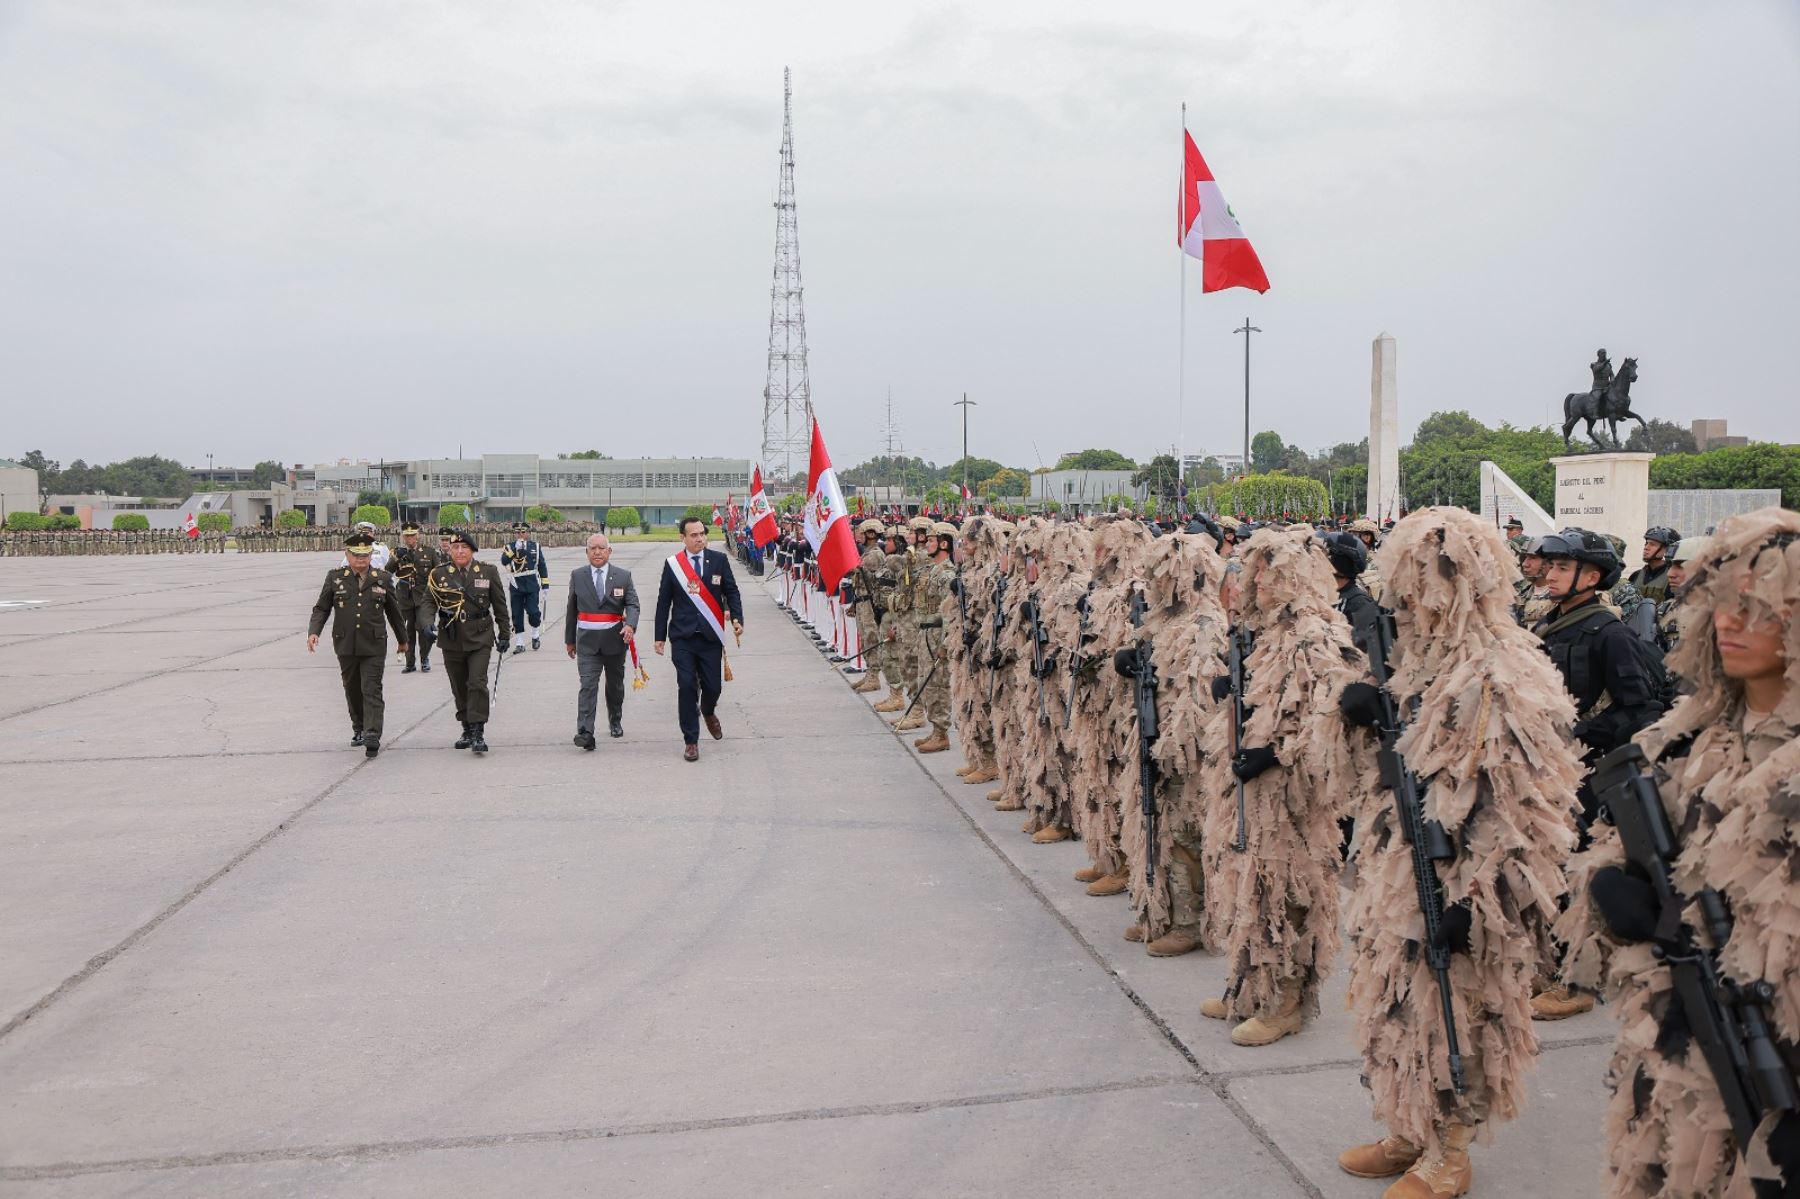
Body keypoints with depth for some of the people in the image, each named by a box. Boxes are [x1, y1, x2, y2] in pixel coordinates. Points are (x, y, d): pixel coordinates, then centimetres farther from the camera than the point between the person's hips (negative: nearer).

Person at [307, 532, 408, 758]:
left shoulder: (382, 579, 3)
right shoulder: (335, 578, 3)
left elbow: (394, 611, 13)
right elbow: (321, 608, 5)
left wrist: (402, 639, 21)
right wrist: (314, 631, -12)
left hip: (374, 646, -2)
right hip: (346, 646, 2)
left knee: (371, 690, -10)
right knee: (352, 690, 13)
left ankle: (372, 736, -16)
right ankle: (359, 729, 30)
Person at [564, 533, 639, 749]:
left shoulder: (623, 576, 1)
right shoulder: (577, 576, 4)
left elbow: (632, 604, -5)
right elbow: (572, 610, 11)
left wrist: (630, 625, -25)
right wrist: (569, 639, 13)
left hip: (615, 639, 1)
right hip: (587, 640, -1)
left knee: (615, 684, 16)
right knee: (588, 685, -12)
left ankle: (615, 722, 38)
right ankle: (584, 733, -18)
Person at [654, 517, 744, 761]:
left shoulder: (719, 560, 2)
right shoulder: (672, 565, 1)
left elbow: (731, 591, 5)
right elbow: (663, 601, 5)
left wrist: (737, 618, -11)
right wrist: (660, 636, 4)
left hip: (711, 636, 1)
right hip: (682, 637, -1)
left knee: (712, 686, 3)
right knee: (687, 687, -4)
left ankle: (708, 712, 40)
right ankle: (690, 740, 6)